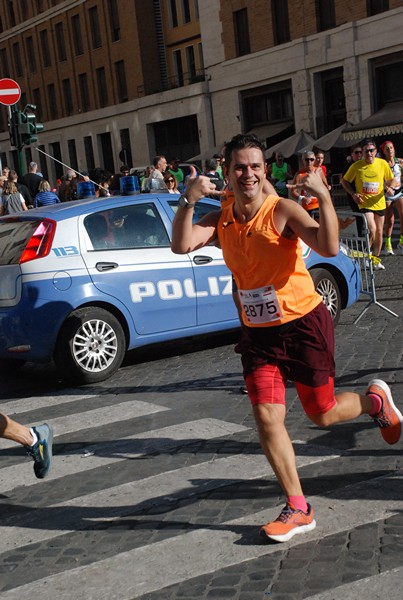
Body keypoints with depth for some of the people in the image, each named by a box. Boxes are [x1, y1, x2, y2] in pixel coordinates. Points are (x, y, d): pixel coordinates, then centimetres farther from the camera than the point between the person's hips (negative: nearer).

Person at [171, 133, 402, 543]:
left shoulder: (282, 210, -15)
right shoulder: (220, 221, 0)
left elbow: (329, 248, -28)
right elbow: (181, 245, -16)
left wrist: (324, 197, -38)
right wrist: (188, 201, -27)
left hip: (304, 325, -4)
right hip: (258, 333, 4)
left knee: (323, 415, 7)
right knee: (266, 417, -4)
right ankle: (298, 509, 11)